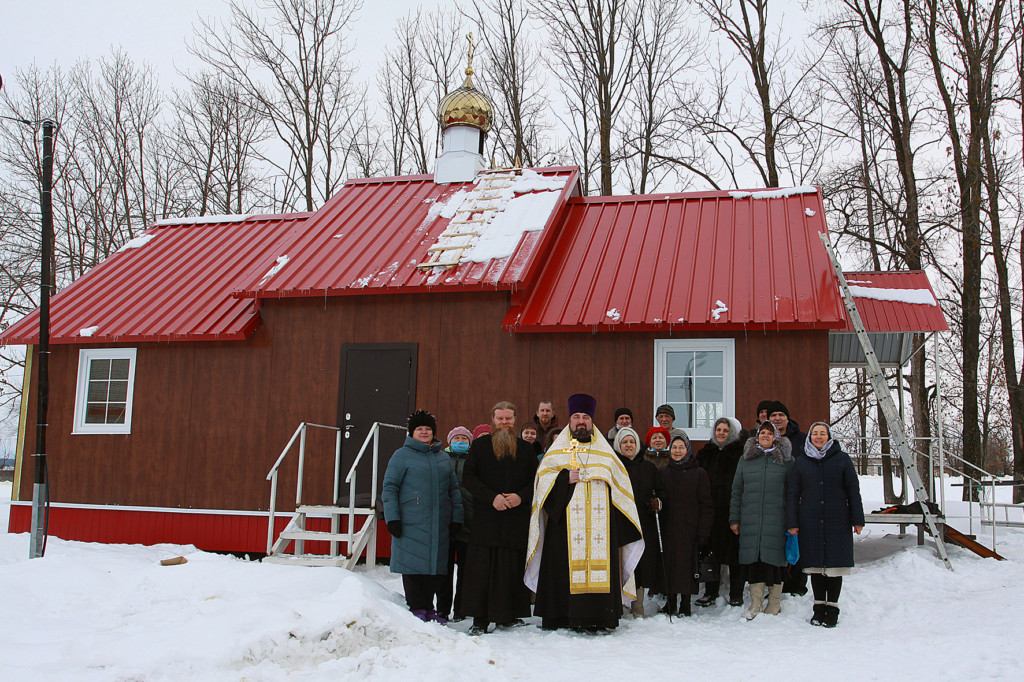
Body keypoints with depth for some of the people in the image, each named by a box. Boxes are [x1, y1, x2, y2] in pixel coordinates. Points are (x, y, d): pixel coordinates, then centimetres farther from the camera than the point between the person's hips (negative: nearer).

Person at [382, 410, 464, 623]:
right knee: (413, 564, -2)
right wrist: (392, 518, -10)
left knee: (434, 564, 7)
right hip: (411, 523, -4)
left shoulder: (443, 458, 17)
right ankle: (416, 608, 7)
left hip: (438, 524, 4)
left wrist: (457, 517, 10)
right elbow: (389, 488, -1)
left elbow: (454, 488, 18)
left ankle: (429, 607, 17)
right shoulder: (402, 456, 3)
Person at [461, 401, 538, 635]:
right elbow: (470, 478, 1)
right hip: (485, 517, -1)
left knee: (512, 568, 0)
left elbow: (536, 481, 11)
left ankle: (507, 616, 10)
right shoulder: (480, 446, 8)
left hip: (518, 518, 1)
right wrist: (492, 497, -12)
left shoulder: (526, 449, 13)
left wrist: (521, 496, -8)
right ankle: (480, 619, 2)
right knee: (481, 569, -4)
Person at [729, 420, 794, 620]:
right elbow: (736, 491, 13)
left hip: (777, 520, -2)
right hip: (750, 520, 2)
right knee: (754, 558, 2)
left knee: (774, 557, 1)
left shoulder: (787, 460, 5)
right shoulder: (745, 459, 12)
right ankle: (756, 602, 10)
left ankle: (774, 602, 15)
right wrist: (734, 519, 8)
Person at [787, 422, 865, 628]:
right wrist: (792, 522, 1)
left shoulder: (842, 459, 5)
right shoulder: (801, 461, 8)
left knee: (835, 563, 0)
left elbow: (853, 491, 5)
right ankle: (819, 606, 14)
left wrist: (857, 519, 1)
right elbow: (792, 494, 8)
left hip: (837, 521, -1)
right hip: (810, 522, 1)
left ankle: (832, 607, 10)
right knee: (815, 563, 4)